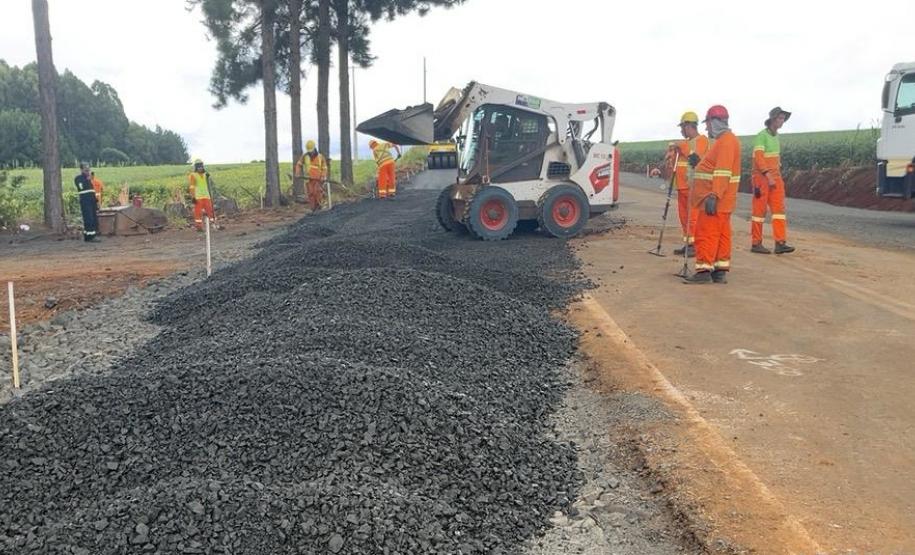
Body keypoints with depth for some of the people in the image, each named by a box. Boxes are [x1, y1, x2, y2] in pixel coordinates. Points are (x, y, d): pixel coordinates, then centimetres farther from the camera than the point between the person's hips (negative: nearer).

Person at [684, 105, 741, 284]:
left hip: (715, 199, -10)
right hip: (720, 199, 10)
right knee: (721, 234, 9)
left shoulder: (726, 140, -14)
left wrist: (713, 195, -27)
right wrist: (699, 162, 20)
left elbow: (723, 171, -23)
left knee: (706, 233, -9)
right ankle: (720, 271, 12)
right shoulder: (725, 140, 19)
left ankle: (704, 271, -9)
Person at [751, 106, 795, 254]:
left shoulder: (775, 136, 14)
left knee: (779, 208, -3)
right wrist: (768, 177, -29)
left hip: (775, 177, 8)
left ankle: (780, 243, -8)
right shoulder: (761, 136, -13)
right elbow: (758, 158, -22)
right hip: (762, 177, -8)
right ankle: (756, 244, 7)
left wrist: (777, 176, 19)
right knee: (760, 210, -2)